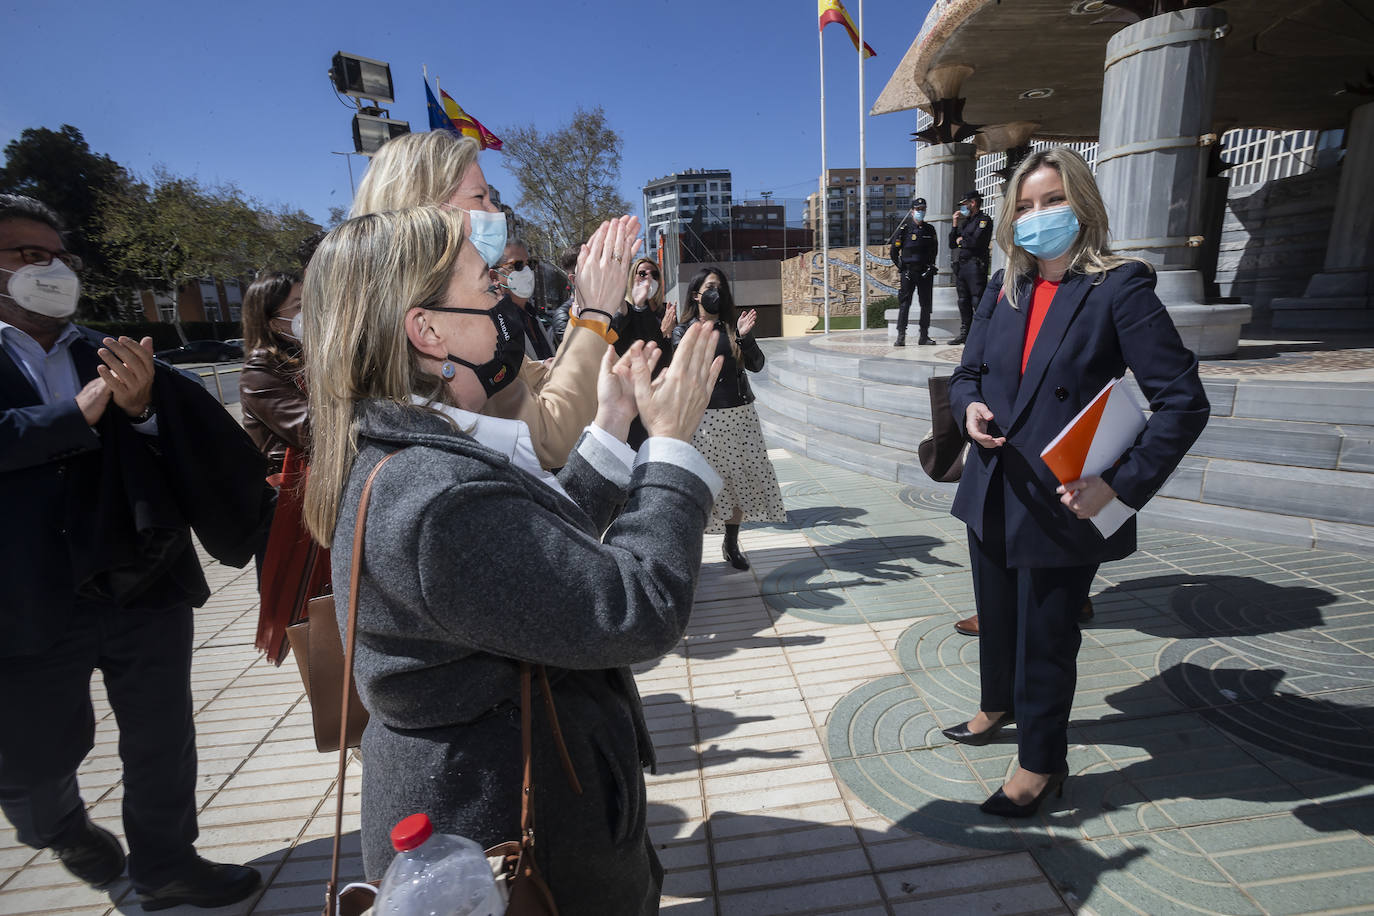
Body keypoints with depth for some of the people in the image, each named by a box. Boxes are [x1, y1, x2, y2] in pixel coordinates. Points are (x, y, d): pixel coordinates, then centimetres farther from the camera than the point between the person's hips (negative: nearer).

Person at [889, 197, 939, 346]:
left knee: (926, 304, 5)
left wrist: (930, 266, 16)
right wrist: (901, 267, 5)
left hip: (926, 272, 4)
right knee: (904, 303, -8)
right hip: (908, 271, -4)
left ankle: (924, 336, 11)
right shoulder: (904, 229, 0)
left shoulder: (930, 229, 11)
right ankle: (901, 336, -8)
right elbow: (894, 251, 4)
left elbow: (934, 250, 23)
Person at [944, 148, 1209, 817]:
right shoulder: (1003, 291, 6)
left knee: (1046, 636, 8)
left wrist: (1120, 485, -22)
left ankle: (1041, 764, 31)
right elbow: (966, 373, 13)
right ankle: (997, 705, 49)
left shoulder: (1119, 289, -11)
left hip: (1063, 504, -5)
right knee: (996, 615, 22)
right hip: (993, 493, 5)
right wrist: (970, 406, -10)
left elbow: (1183, 402, -13)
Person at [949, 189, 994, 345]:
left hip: (975, 265, -8)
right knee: (963, 301, 9)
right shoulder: (964, 221, 20)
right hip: (960, 266, 8)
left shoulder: (984, 220, -2)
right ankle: (964, 333, 15)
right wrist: (954, 225, 7)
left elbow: (975, 242, -16)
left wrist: (961, 240, 1)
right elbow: (952, 244, 15)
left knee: (978, 301, -10)